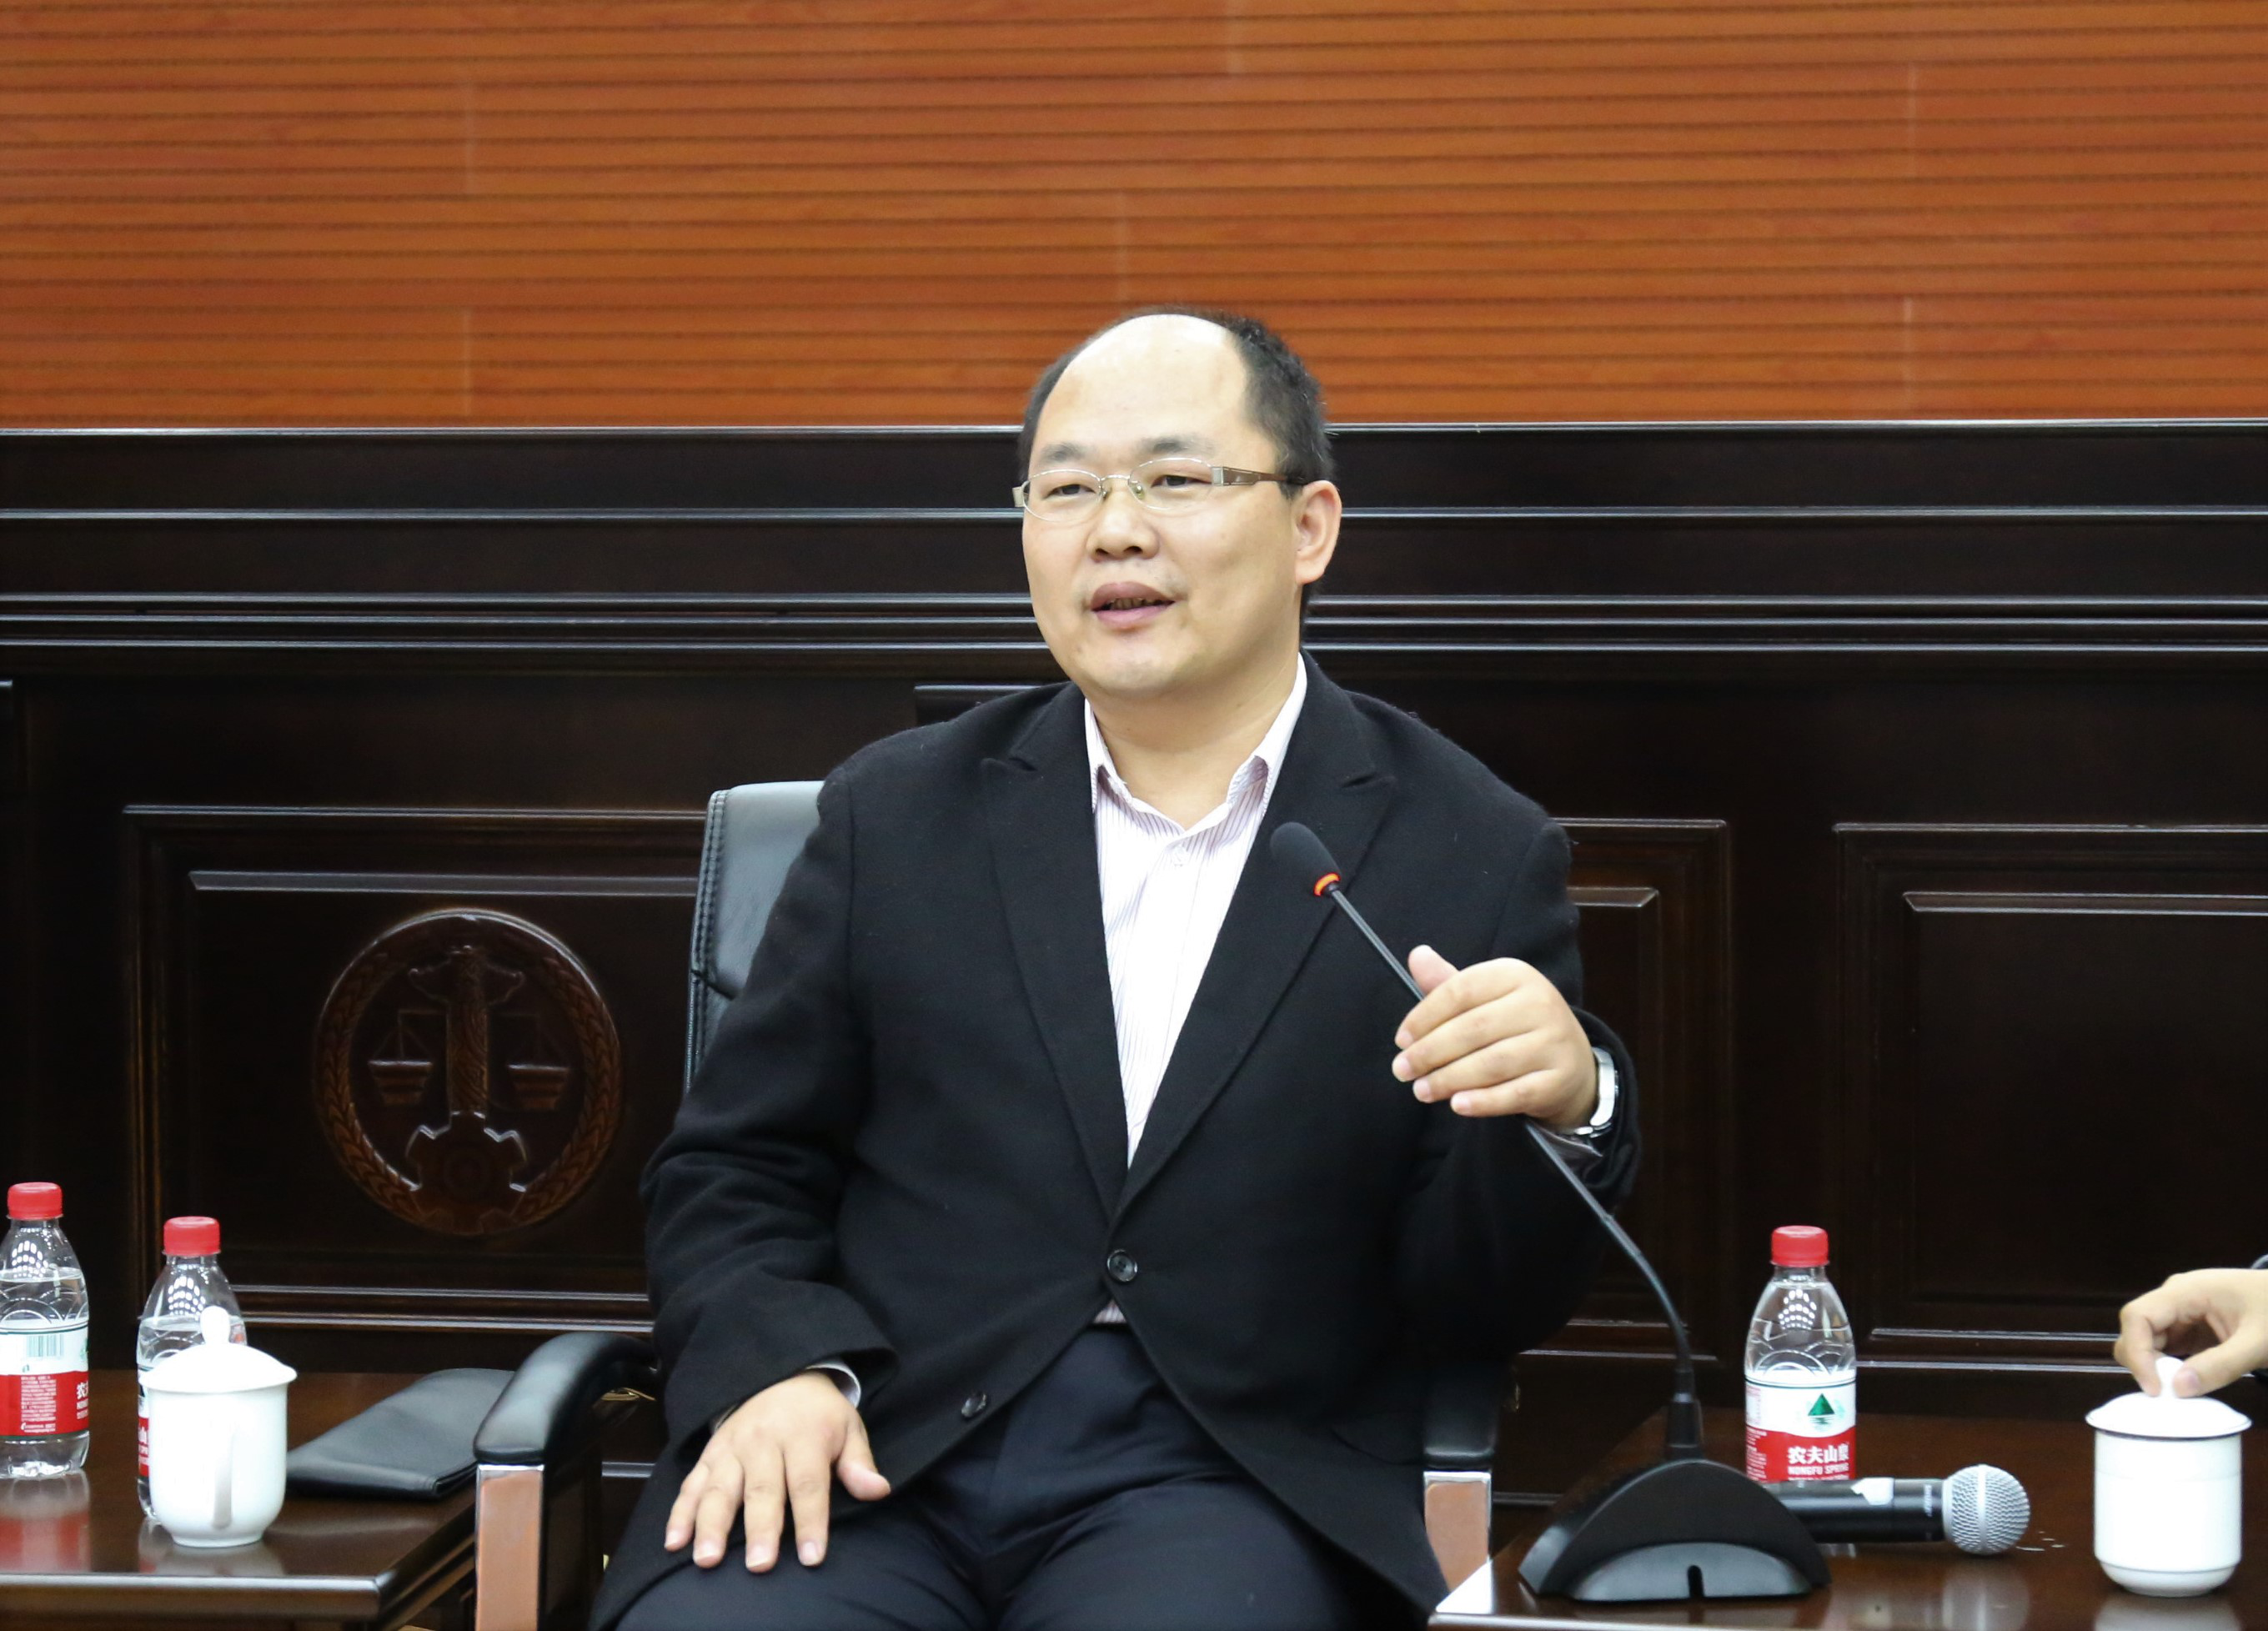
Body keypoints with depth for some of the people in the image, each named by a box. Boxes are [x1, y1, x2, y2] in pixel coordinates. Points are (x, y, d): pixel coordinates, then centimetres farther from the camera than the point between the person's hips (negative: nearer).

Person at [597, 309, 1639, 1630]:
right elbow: (735, 1170, 14)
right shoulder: (903, 815, 13)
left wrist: (1560, 1107, -16)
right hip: (877, 1465, 1)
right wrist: (776, 1368, -7)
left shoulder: (1472, 856, 6)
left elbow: (1486, 1305, 5)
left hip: (1221, 1484, -1)